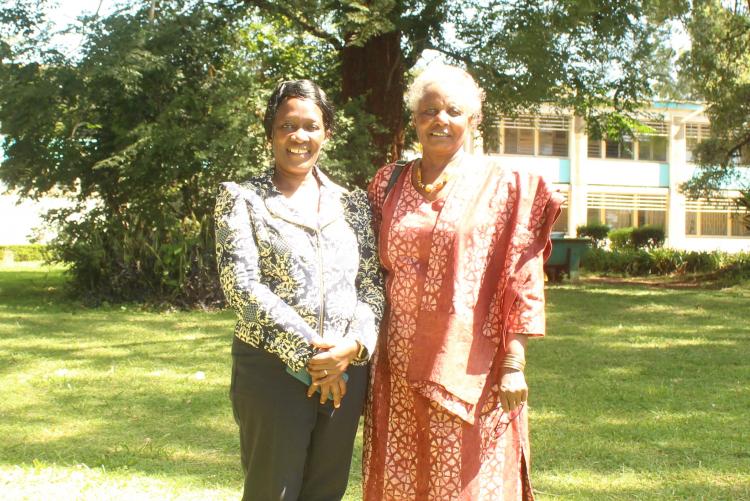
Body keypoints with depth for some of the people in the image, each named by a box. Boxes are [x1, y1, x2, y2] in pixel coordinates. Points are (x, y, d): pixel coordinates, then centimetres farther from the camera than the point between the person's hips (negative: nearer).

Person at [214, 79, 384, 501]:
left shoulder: (352, 204, 11)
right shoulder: (241, 198, 0)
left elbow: (373, 284, 6)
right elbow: (242, 285, -11)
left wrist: (353, 345, -13)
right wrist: (308, 354, -16)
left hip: (347, 369, 4)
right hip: (272, 370, -4)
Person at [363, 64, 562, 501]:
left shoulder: (503, 187, -1)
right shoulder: (391, 184, 12)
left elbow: (523, 281, -5)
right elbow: (378, 271, 15)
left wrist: (515, 364, -11)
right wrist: (367, 348, 9)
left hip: (468, 367, -4)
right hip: (400, 368, 4)